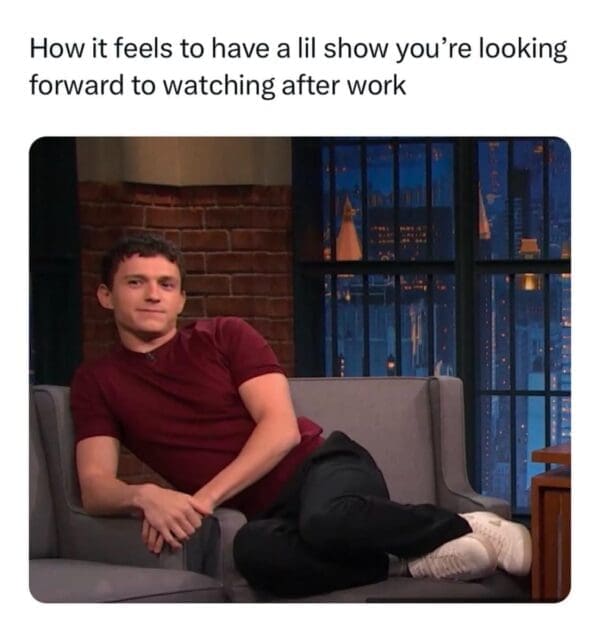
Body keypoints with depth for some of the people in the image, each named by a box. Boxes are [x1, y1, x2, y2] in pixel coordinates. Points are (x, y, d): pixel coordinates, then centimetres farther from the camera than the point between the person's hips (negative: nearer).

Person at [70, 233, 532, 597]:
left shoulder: (226, 336, 8)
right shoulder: (96, 382, 12)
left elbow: (282, 428, -4)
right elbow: (95, 487, 1)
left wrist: (202, 499, -17)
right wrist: (144, 497, -23)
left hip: (319, 463, 0)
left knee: (329, 520, -41)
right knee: (254, 550, -41)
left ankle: (476, 530, -17)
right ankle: (418, 561, -26)